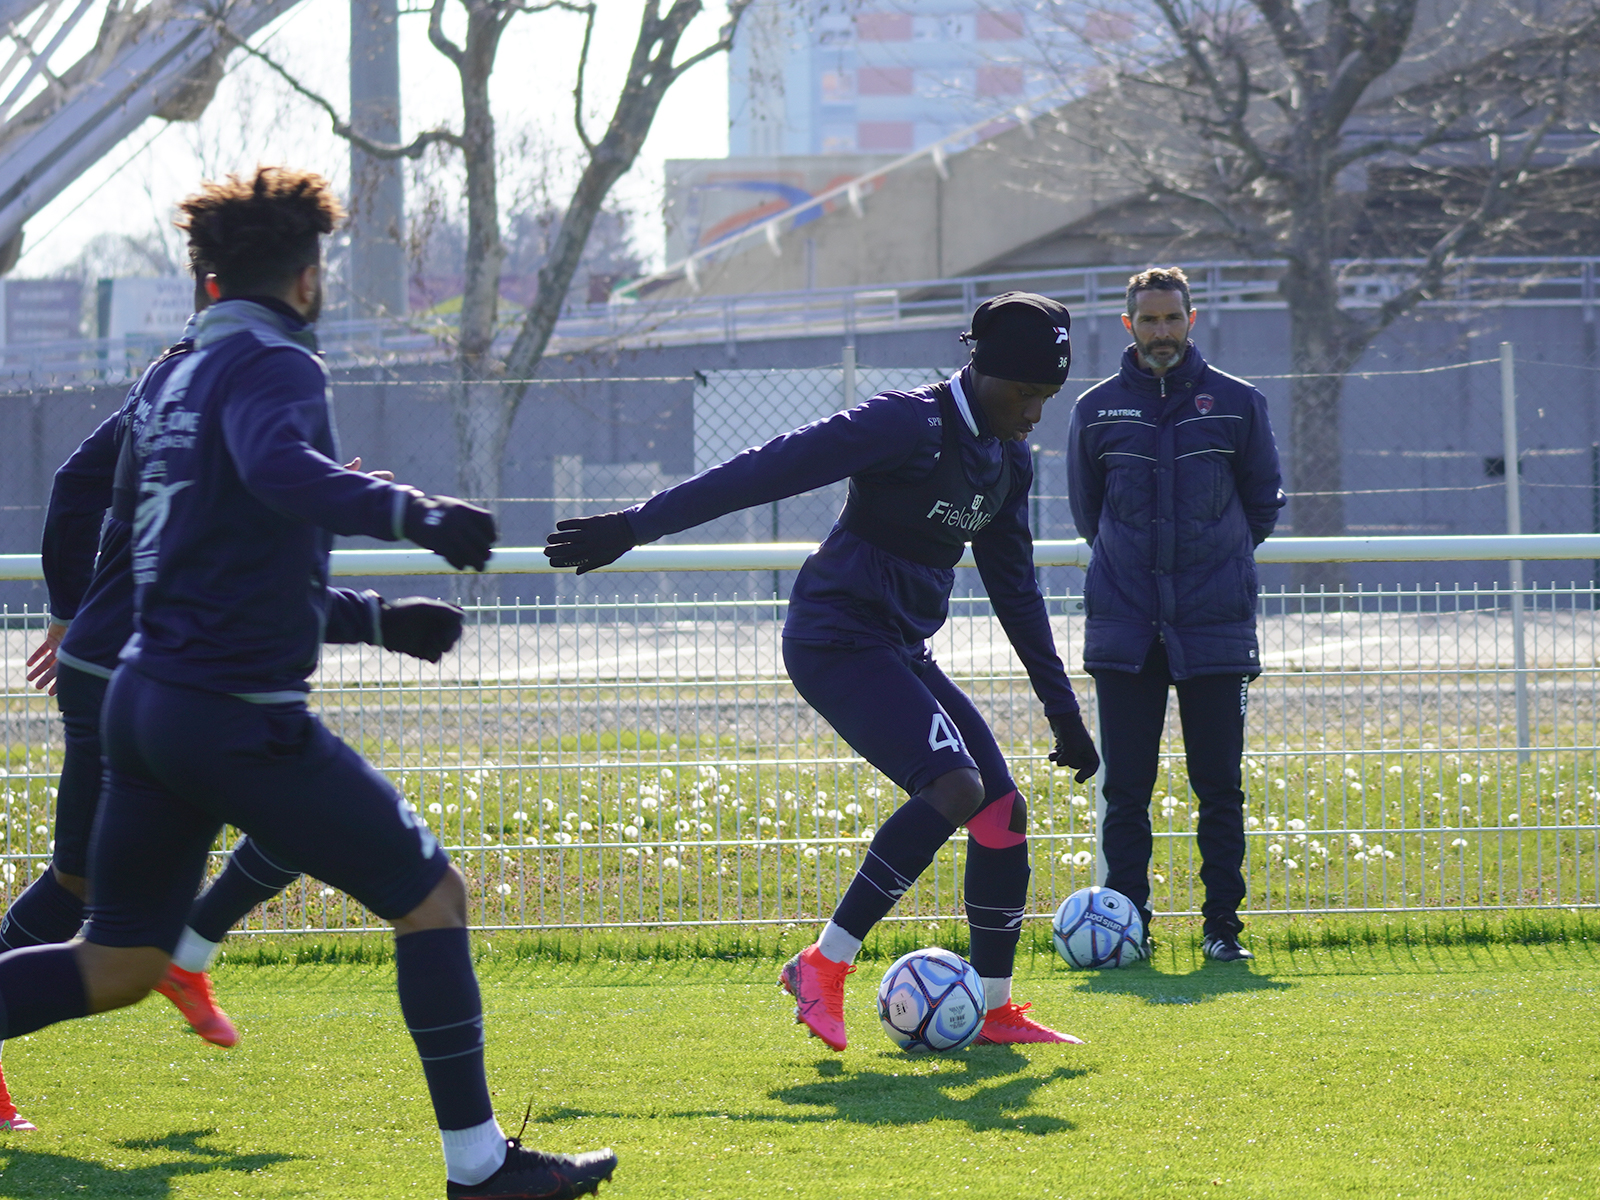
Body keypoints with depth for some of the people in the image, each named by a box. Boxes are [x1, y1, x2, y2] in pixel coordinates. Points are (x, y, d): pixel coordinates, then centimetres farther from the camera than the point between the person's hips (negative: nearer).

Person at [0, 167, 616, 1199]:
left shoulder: (181, 379, 17)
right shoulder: (272, 365, -10)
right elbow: (278, 467, -33)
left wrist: (377, 619, 36)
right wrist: (412, 512, -38)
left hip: (147, 695, 9)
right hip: (241, 714, -9)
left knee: (119, 968, 13)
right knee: (431, 894, 3)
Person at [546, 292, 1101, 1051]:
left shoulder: (1007, 460, 11)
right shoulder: (910, 425, -17)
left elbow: (1013, 585, 22)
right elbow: (768, 471, -19)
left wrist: (1061, 707, 22)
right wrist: (634, 527, -21)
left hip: (902, 650, 9)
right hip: (839, 639, -9)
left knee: (1003, 810, 0)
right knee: (955, 786, -25)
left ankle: (996, 1010, 11)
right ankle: (824, 965, -16)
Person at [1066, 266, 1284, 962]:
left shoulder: (1237, 404, 3)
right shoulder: (1096, 411, 6)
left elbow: (1263, 501, 13)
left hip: (1215, 629, -1)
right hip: (1124, 633, 1)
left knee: (1219, 787, 0)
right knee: (1125, 788, 0)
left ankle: (1223, 925, 6)